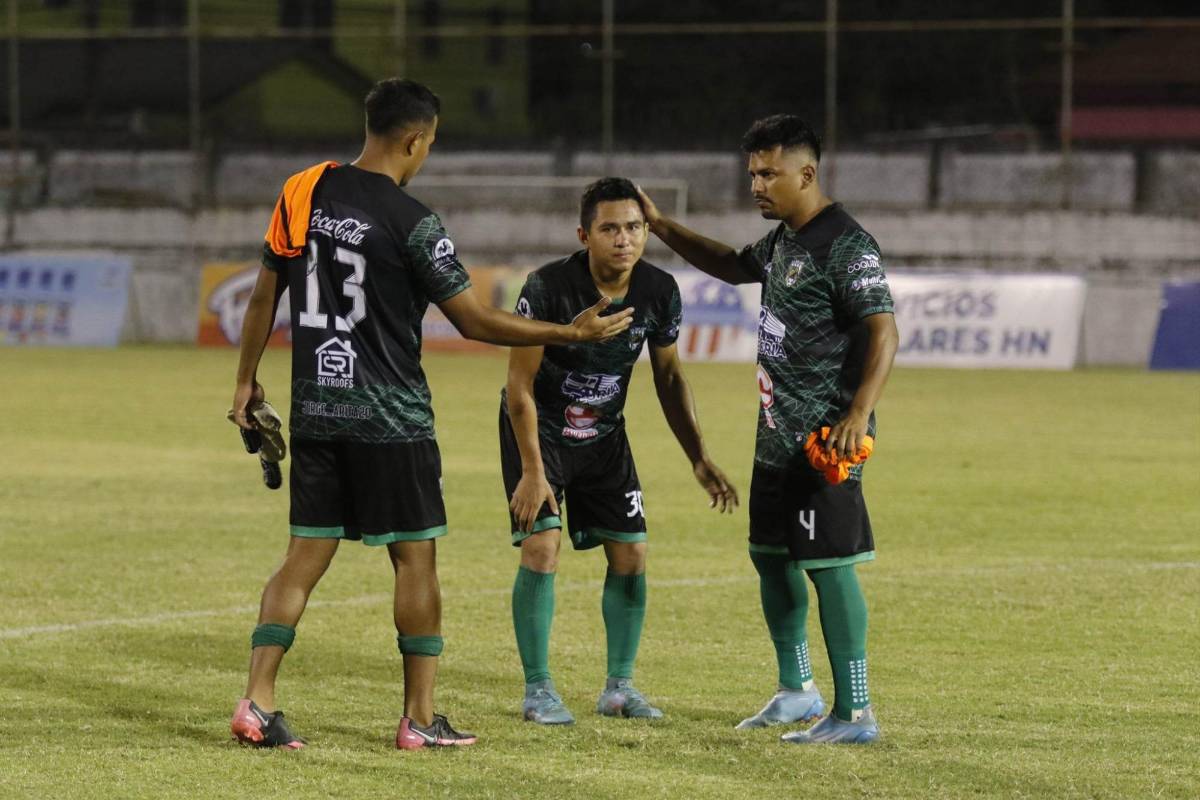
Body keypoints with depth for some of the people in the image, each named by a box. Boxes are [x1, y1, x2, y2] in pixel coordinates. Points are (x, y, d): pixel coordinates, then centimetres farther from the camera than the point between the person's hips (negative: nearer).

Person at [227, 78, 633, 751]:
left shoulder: (303, 192, 3)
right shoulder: (412, 221, -13)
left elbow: (265, 294, 9)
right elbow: (475, 321, -10)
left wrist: (247, 379, 20)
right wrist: (572, 333, -2)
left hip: (315, 411, 5)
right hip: (391, 418, -5)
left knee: (307, 555, 8)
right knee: (416, 557, 5)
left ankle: (258, 701, -1)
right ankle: (420, 719, 8)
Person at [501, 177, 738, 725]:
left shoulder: (659, 292, -12)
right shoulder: (549, 288, -27)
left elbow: (669, 377, 4)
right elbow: (520, 384, -21)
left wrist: (699, 459, -2)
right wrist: (532, 470, -24)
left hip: (604, 434, 5)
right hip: (538, 429, -5)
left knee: (631, 555, 0)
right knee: (541, 548, -16)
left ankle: (619, 686, 14)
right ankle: (538, 690, -6)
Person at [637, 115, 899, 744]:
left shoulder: (846, 245, -16)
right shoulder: (785, 238, 15)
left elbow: (883, 332, -23)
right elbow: (735, 267, 35)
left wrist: (859, 414, -32)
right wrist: (663, 229, 27)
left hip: (823, 441, -10)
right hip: (778, 434, 10)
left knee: (828, 564, -9)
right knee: (769, 553, 17)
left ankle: (855, 713, -6)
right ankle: (797, 691, 31)